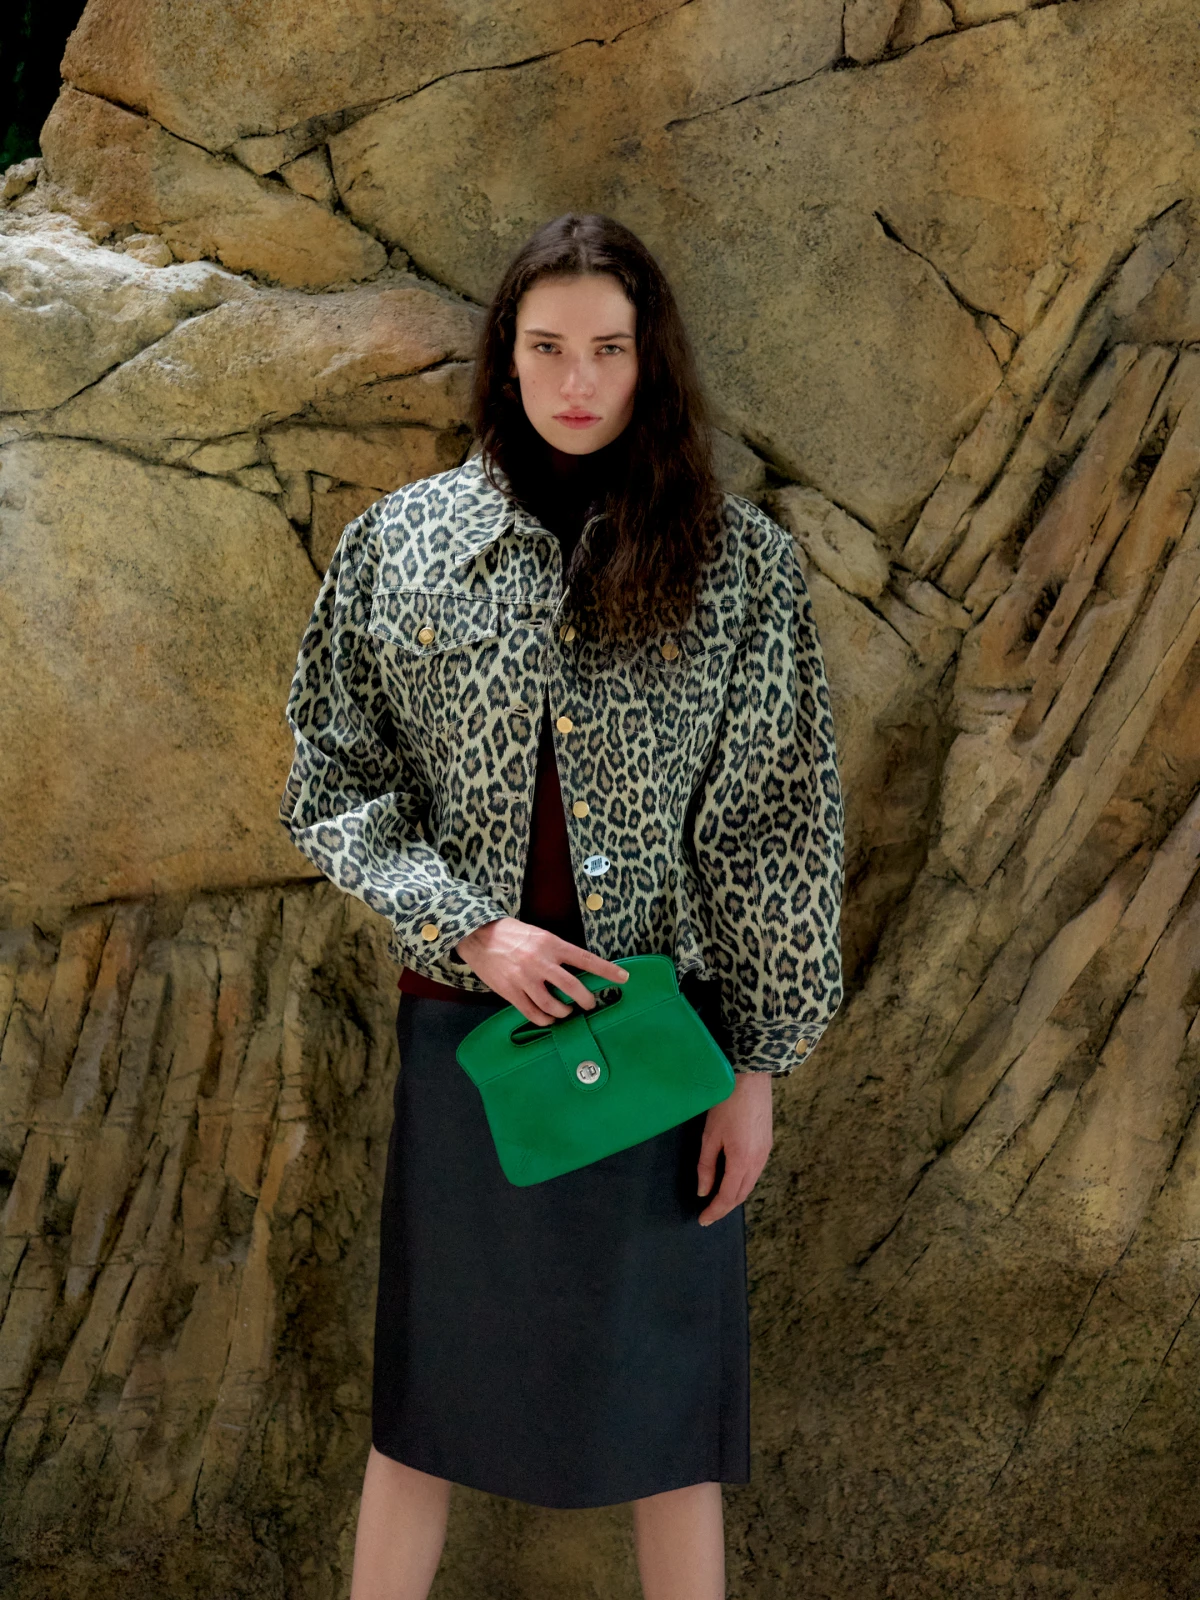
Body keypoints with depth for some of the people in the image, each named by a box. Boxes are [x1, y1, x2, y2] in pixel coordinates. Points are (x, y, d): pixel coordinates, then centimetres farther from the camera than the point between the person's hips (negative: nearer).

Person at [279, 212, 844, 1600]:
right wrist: (470, 930, -12)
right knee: (428, 1390, 14)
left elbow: (778, 824, -2)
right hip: (465, 1020, 1)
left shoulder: (740, 561, -3)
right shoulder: (397, 543, 0)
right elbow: (333, 784, 2)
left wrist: (756, 1066, -4)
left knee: (664, 1387, 12)